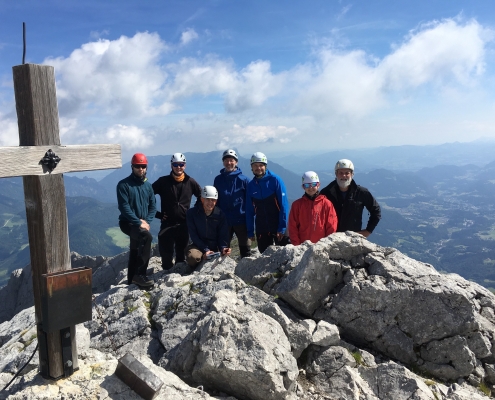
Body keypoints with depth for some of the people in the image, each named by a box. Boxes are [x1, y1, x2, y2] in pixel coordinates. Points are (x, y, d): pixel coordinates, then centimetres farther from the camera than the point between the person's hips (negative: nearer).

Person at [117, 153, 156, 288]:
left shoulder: (147, 185, 10)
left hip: (142, 223, 6)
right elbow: (124, 207, -15)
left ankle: (132, 280, 26)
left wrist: (146, 221, -7)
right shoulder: (123, 185, -8)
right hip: (128, 222, -6)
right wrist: (139, 223, -20)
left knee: (135, 252, 13)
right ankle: (139, 274, -28)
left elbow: (153, 206, 10)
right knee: (147, 236, -31)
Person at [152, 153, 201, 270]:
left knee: (182, 254, 11)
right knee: (166, 254, -3)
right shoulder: (163, 181, -4)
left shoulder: (190, 182, 2)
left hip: (184, 224, 2)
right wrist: (157, 214, -3)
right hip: (167, 224, -1)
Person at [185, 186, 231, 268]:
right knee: (193, 257, -36)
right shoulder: (192, 213, -6)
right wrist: (205, 250, -20)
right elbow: (194, 235, -9)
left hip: (215, 247, 3)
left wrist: (223, 248, -22)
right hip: (198, 245, -3)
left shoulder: (220, 215, -1)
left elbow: (223, 235, 0)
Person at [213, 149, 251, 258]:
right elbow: (215, 200, 9)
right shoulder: (218, 179, 5)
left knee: (245, 249, 6)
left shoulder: (243, 179, -2)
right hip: (224, 221, 2)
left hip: (241, 220, -2)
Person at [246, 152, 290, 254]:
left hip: (278, 227, -4)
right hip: (261, 230, 4)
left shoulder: (275, 180, -7)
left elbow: (284, 205, -10)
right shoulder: (251, 185, 5)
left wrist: (282, 227, -15)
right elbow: (249, 211, 8)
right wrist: (250, 231, 5)